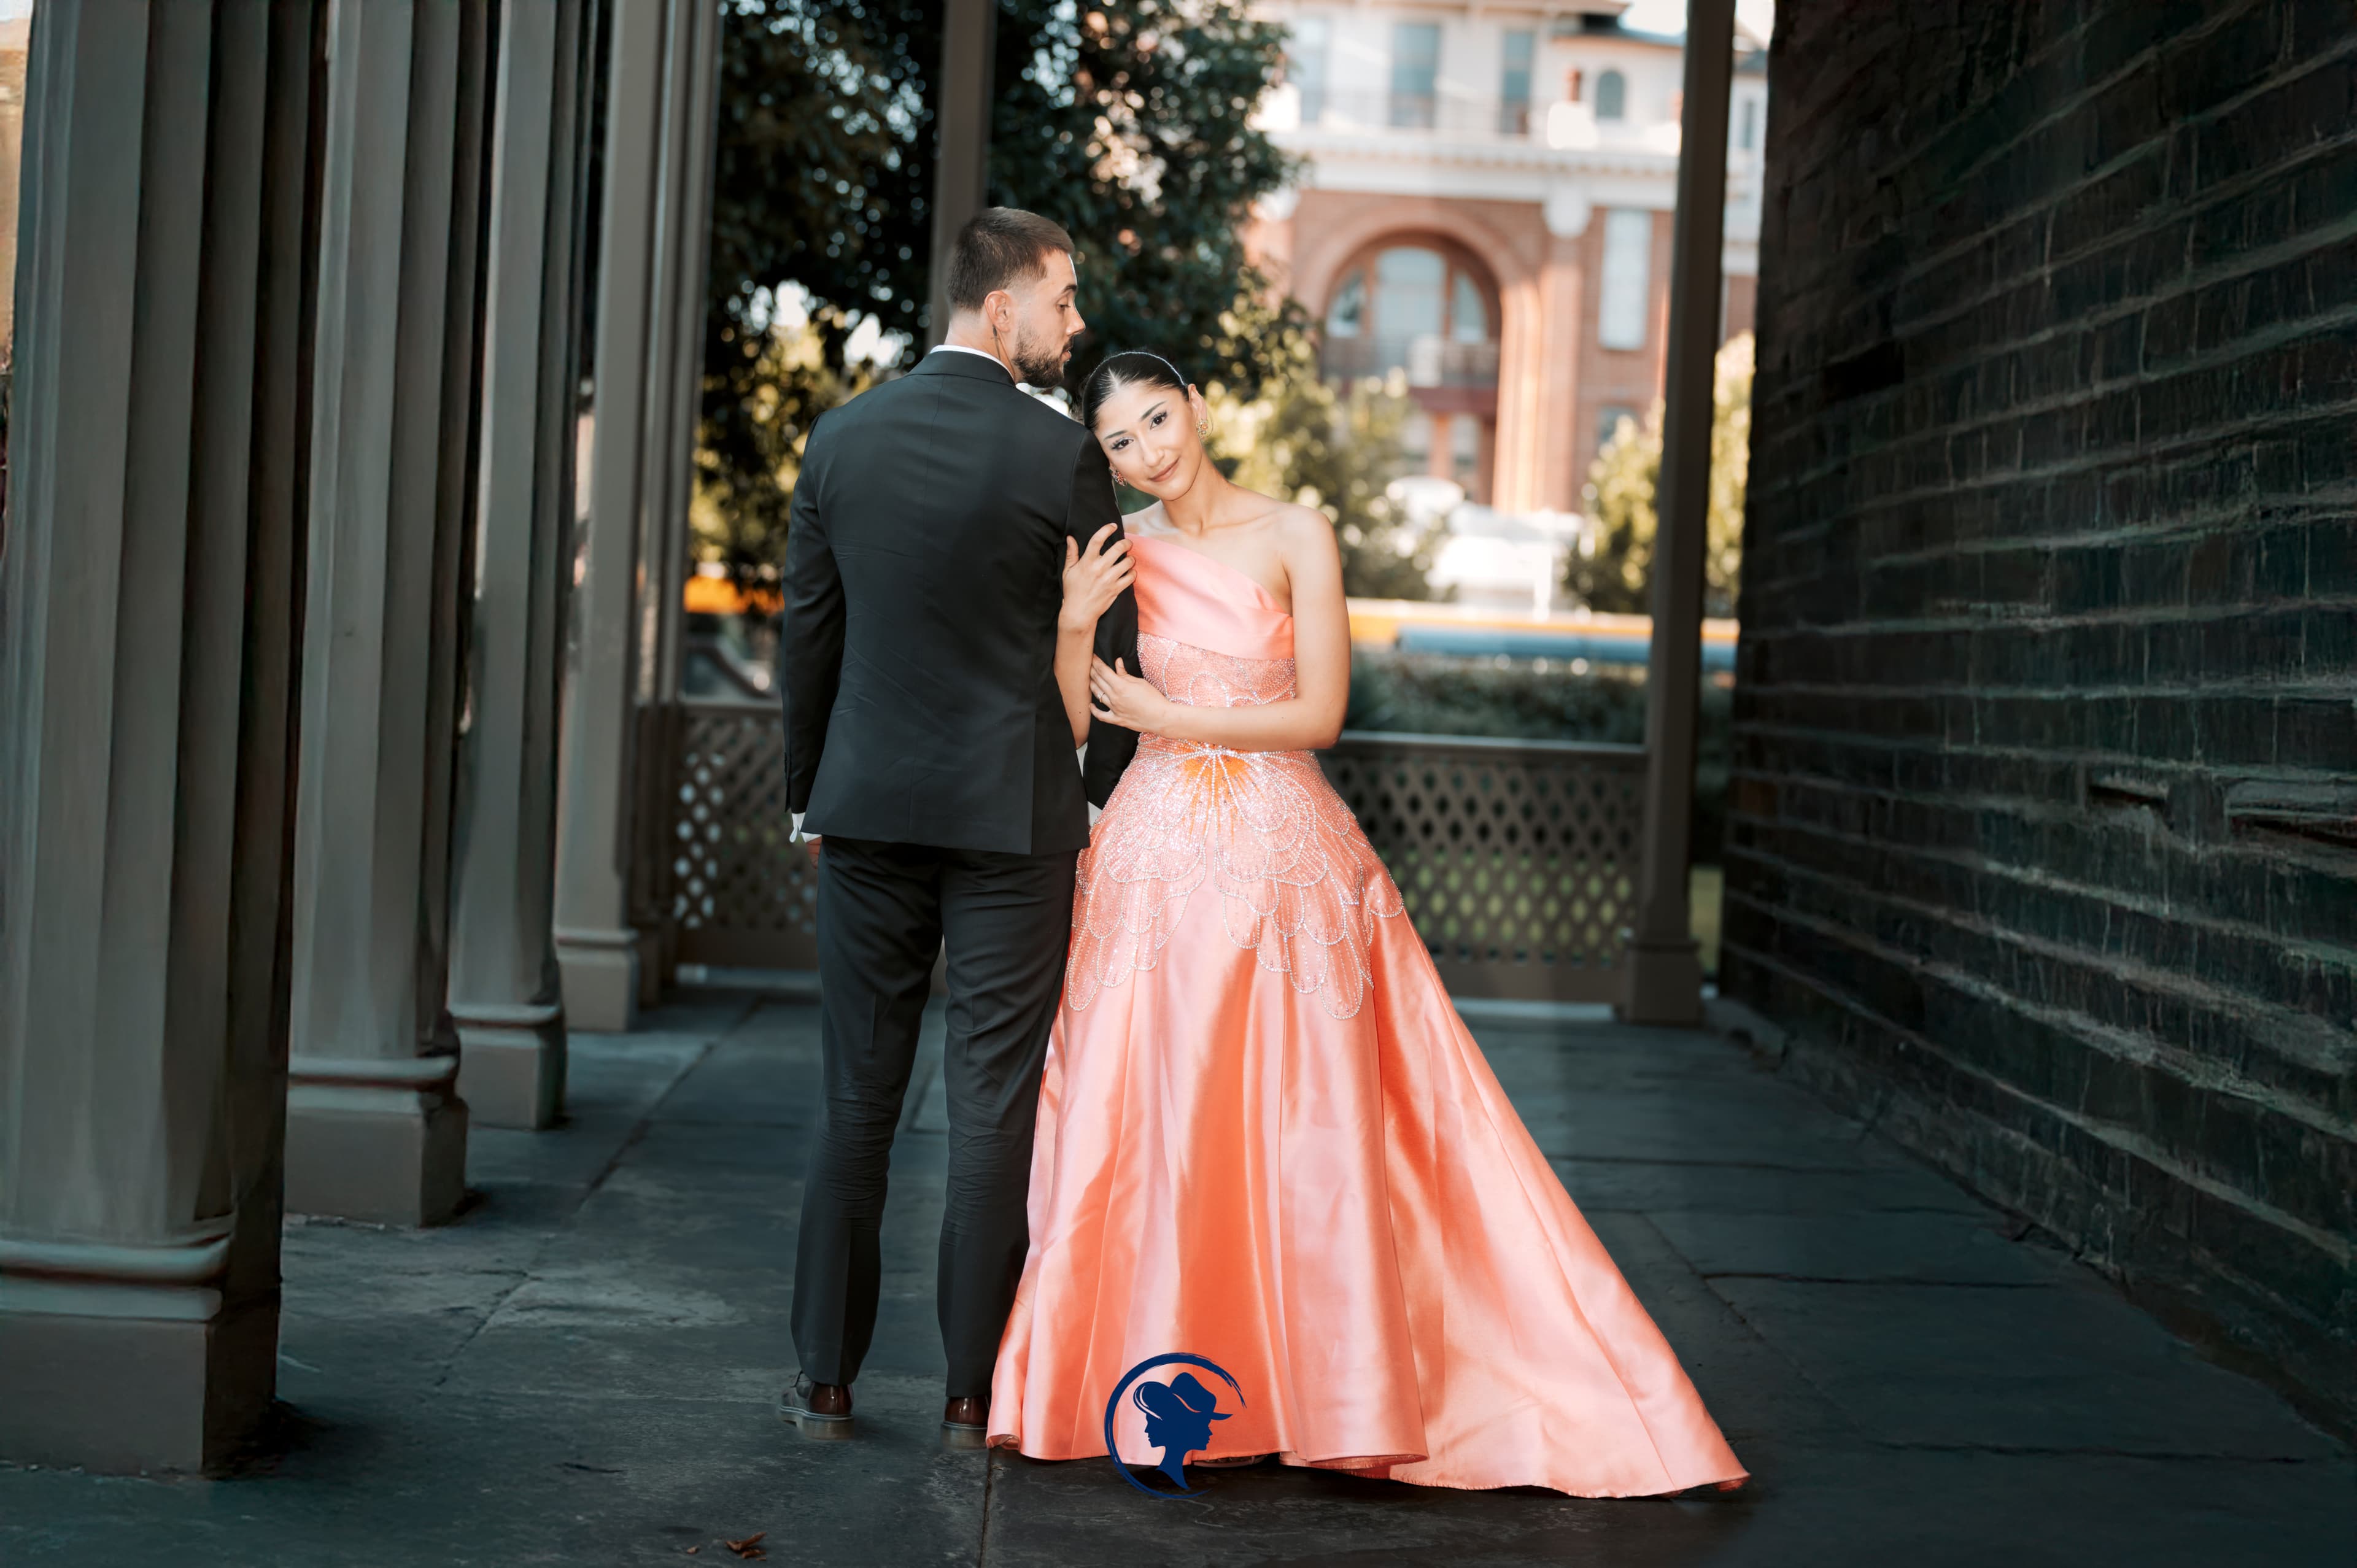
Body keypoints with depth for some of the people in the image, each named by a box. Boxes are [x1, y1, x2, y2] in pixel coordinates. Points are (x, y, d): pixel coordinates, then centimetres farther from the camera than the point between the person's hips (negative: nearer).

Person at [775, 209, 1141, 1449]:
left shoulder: (843, 438, 3)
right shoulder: (1060, 452, -9)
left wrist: (809, 793, 17)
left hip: (870, 808, 3)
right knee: (992, 1106, 3)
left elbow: (805, 632, 8)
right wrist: (1102, 795, 10)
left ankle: (826, 1381, 15)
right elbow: (1108, 647, -4)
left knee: (856, 1102, 10)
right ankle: (973, 1392, 9)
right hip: (1014, 816, -3)